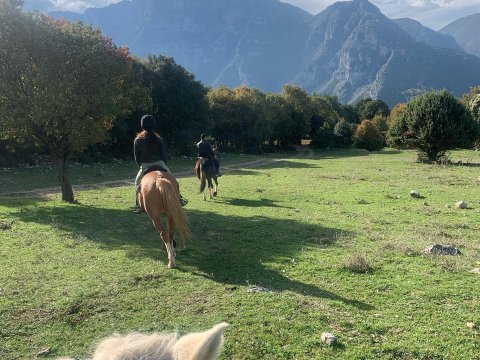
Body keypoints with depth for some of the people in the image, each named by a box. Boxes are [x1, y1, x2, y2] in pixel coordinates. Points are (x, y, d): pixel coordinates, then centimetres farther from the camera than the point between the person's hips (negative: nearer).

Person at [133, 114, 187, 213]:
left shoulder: (138, 140, -2)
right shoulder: (158, 139, -4)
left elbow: (136, 156, 4)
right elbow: (164, 154, 1)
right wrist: (164, 165, 14)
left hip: (145, 166, 1)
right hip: (159, 164, 0)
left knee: (138, 183, 20)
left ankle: (138, 205, 17)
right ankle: (178, 199, 16)